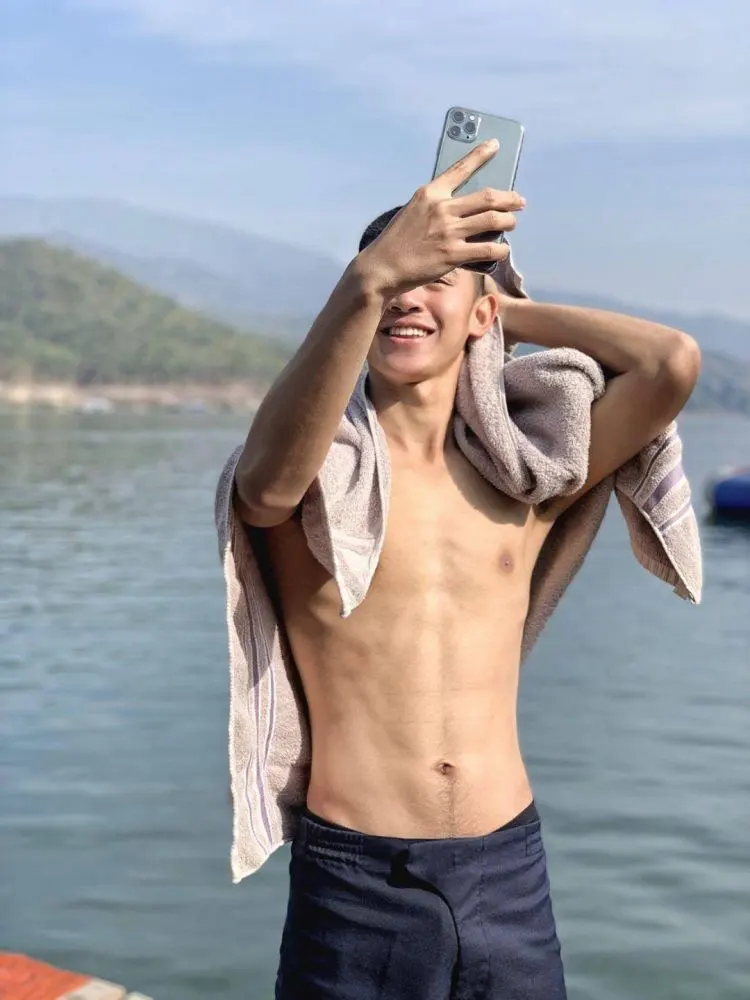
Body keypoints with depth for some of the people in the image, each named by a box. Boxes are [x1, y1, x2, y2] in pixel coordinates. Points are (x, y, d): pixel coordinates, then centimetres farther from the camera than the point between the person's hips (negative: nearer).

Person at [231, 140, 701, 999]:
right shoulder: (321, 472, -4)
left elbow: (673, 363, -7)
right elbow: (268, 486, -30)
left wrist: (516, 312, 4)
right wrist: (367, 278, -41)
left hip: (510, 867, 3)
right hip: (356, 879, -2)